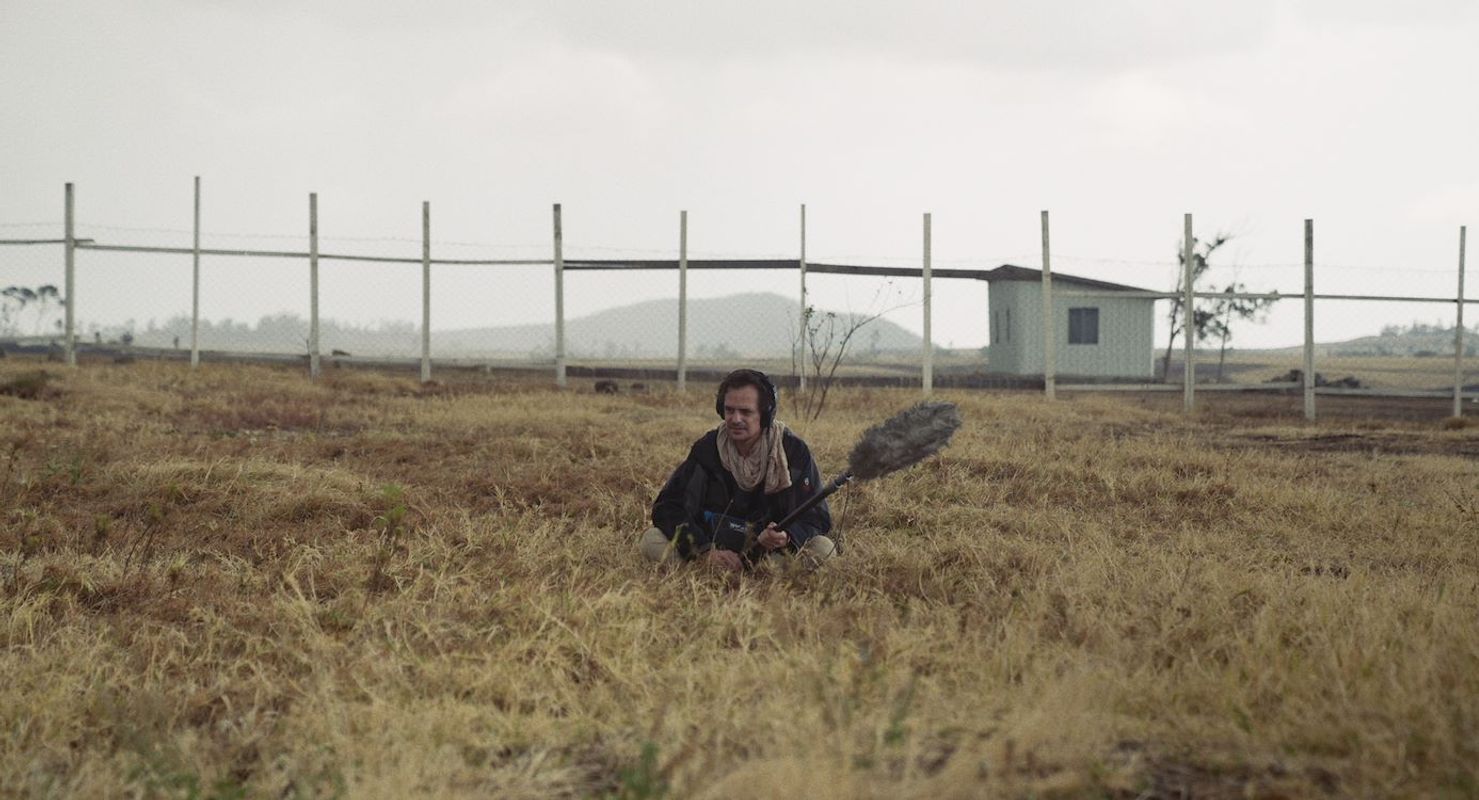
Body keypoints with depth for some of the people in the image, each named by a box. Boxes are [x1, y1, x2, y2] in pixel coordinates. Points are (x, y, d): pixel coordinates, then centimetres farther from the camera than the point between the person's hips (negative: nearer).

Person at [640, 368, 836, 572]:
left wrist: (786, 537, -33)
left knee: (824, 550, -30)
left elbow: (816, 519, -8)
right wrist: (705, 551, -26)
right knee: (653, 540, -21)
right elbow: (667, 507, -9)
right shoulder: (707, 448, -4)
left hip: (772, 554, -1)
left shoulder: (794, 451, -7)